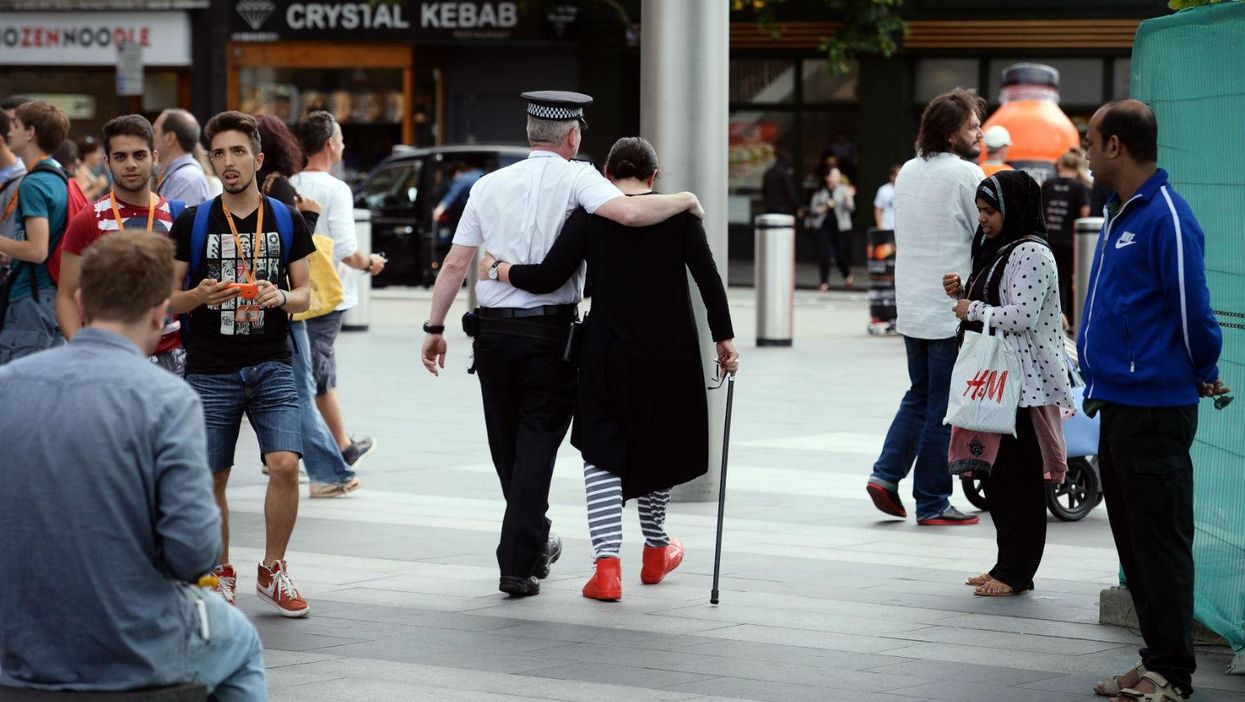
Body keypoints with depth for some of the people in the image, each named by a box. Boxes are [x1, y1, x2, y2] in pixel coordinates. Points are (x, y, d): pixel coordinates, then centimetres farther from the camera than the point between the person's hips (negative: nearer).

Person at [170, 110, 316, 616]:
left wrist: (282, 297, -12)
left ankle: (272, 571, 5)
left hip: (271, 366, 0)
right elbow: (167, 300, 5)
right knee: (212, 481, 5)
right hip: (209, 371, 0)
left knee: (285, 466, -14)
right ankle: (221, 574, 25)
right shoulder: (191, 223, 2)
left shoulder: (287, 221, 6)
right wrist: (199, 296, -17)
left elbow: (305, 294, 10)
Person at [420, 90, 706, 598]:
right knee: (537, 446, 1)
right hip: (551, 330, -4)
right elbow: (628, 213, -23)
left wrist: (434, 328, 11)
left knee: (507, 444, 16)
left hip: (494, 332, 4)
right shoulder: (575, 178, -5)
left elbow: (455, 263, 6)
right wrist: (684, 201, -7)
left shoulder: (489, 185, 8)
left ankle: (534, 545, 32)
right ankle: (518, 564, -4)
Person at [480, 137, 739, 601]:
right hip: (671, 351, 2)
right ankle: (656, 550, 36)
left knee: (603, 450, 5)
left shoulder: (589, 217, -2)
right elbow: (708, 278, -4)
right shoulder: (679, 212, 2)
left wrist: (498, 269, 8)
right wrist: (724, 340, 2)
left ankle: (607, 565, -10)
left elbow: (547, 278, -8)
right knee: (660, 443, 20)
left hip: (609, 352, -2)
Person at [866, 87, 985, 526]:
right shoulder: (966, 174, -12)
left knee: (919, 395, 20)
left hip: (911, 307, 7)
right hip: (951, 309, -7)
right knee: (943, 406, 0)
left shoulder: (908, 172, 11)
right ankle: (932, 504, 5)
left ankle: (886, 473, 7)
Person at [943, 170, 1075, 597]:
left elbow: (1022, 316, -23)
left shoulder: (1031, 253, -14)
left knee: (1019, 477, -4)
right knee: (995, 473, 13)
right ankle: (1007, 566, 20)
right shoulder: (999, 250, 17)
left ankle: (1016, 573, 1)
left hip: (1025, 381, -10)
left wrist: (973, 311, -11)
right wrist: (963, 291, 9)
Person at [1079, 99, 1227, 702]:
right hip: (1119, 405, 10)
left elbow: (1194, 313, -16)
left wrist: (1204, 375, -1)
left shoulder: (1166, 218, -17)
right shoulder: (1120, 214, 13)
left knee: (1160, 541, -3)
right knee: (1133, 541, 14)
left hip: (1155, 411, -10)